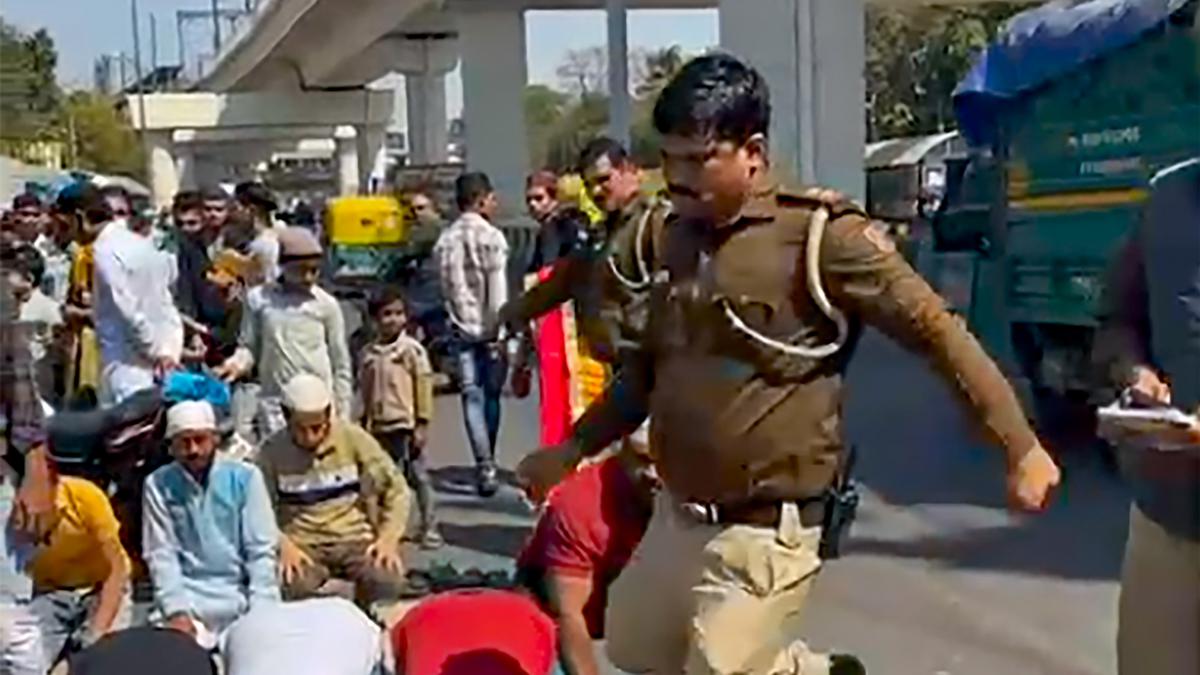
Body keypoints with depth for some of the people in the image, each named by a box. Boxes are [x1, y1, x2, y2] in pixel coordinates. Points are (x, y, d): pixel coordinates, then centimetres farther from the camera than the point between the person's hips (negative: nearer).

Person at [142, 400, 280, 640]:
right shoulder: (158, 484, 3)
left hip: (239, 590, 1)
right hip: (187, 593, 0)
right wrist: (175, 610, -17)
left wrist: (262, 610, -14)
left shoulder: (245, 477, 2)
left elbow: (261, 550, -1)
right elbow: (161, 554, -2)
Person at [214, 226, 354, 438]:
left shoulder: (326, 304, 1)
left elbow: (341, 363, 6)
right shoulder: (259, 298, 2)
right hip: (274, 402, 1)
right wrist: (237, 363, -13)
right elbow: (249, 346, 10)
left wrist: (343, 415, 6)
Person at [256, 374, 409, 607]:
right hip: (301, 545, -1)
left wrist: (389, 537, -10)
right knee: (293, 586, -34)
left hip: (355, 538, 1)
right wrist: (282, 544, -19)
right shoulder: (273, 451, 0)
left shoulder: (353, 438, 1)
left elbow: (396, 488, 4)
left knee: (387, 580, -30)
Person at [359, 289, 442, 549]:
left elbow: (424, 387, -8)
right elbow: (365, 390, 13)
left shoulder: (412, 349, -7)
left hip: (405, 426, -5)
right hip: (378, 428, 5)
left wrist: (422, 424, -10)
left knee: (418, 476, 1)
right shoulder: (368, 353, 7)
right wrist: (365, 423, 12)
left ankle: (429, 528, 9)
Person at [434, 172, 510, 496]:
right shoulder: (491, 236, -10)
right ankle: (487, 463, 17)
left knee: (472, 396, 3)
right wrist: (499, 330, -10)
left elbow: (446, 287, 4)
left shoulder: (445, 240, 6)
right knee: (491, 393, 10)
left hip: (462, 329, 4)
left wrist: (455, 321, 10)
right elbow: (497, 290, -13)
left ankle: (484, 464, -6)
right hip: (488, 328, -3)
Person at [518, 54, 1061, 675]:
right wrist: (572, 449, 22)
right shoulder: (679, 237, 7)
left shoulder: (820, 235, -16)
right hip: (677, 515, 8)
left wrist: (1020, 448, -14)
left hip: (763, 532, -8)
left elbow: (936, 332, -13)